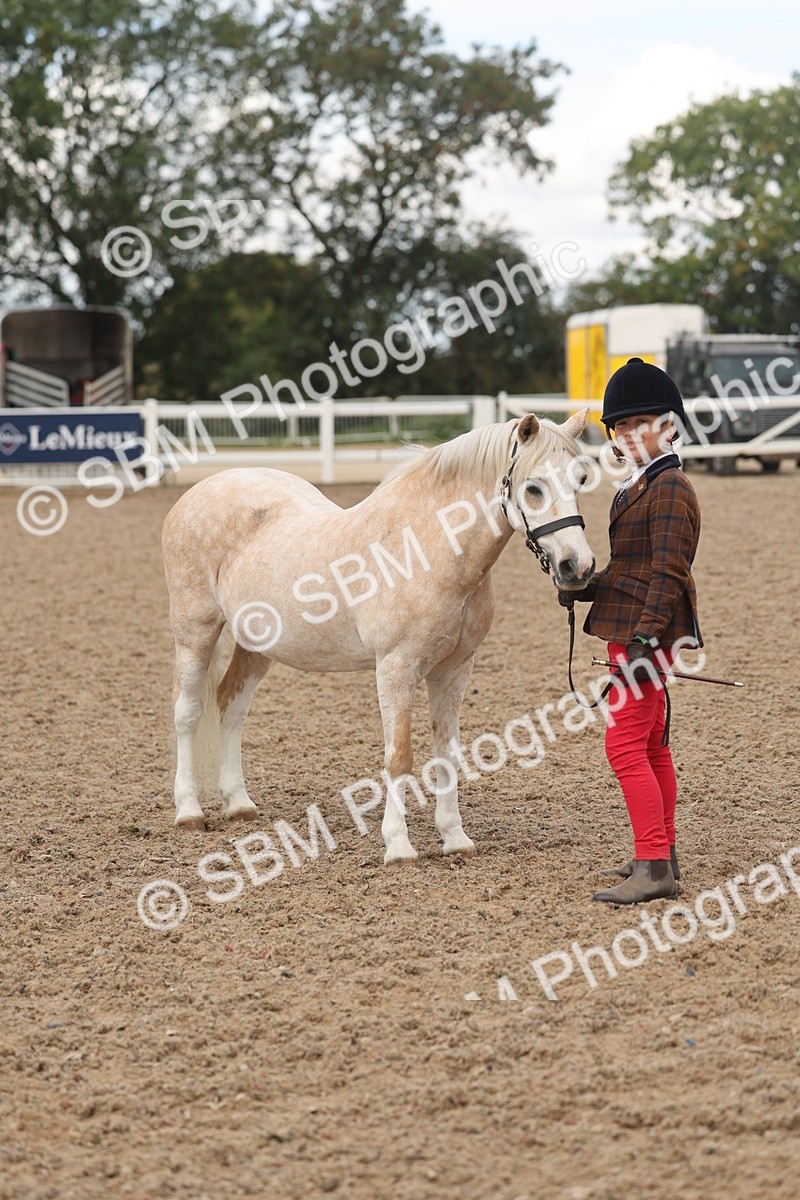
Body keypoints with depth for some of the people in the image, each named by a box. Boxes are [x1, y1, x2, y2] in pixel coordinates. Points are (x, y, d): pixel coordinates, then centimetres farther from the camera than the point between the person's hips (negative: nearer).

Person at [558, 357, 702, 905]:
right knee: (652, 744, 16)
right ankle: (662, 855, 24)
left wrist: (644, 636, -27)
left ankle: (654, 868, -12)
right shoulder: (640, 485, 17)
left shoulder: (669, 488, -14)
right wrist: (581, 588, 5)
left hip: (647, 633, -11)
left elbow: (668, 573, -20)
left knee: (625, 745, -12)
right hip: (633, 629, 11)